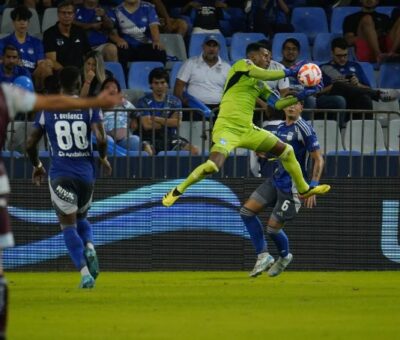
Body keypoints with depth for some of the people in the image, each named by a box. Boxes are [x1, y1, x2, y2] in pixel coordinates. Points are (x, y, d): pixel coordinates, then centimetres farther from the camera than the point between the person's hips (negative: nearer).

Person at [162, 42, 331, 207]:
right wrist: (290, 72, -8)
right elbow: (265, 75, -19)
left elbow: (277, 103, 18)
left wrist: (300, 96, 7)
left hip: (247, 130, 8)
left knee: (287, 151, 10)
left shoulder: (259, 82, 19)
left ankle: (304, 189, 26)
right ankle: (177, 191, -7)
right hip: (227, 128, -8)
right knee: (213, 166, -27)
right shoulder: (242, 64, -3)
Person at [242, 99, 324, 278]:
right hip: (275, 180, 8)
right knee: (247, 211, -2)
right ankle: (263, 256, 5)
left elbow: (318, 159, -14)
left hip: (292, 187, -8)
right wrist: (261, 152, -1)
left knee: (273, 228, -4)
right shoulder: (277, 127, 7)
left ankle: (285, 256, 28)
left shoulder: (304, 129, -15)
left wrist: (312, 188, -21)